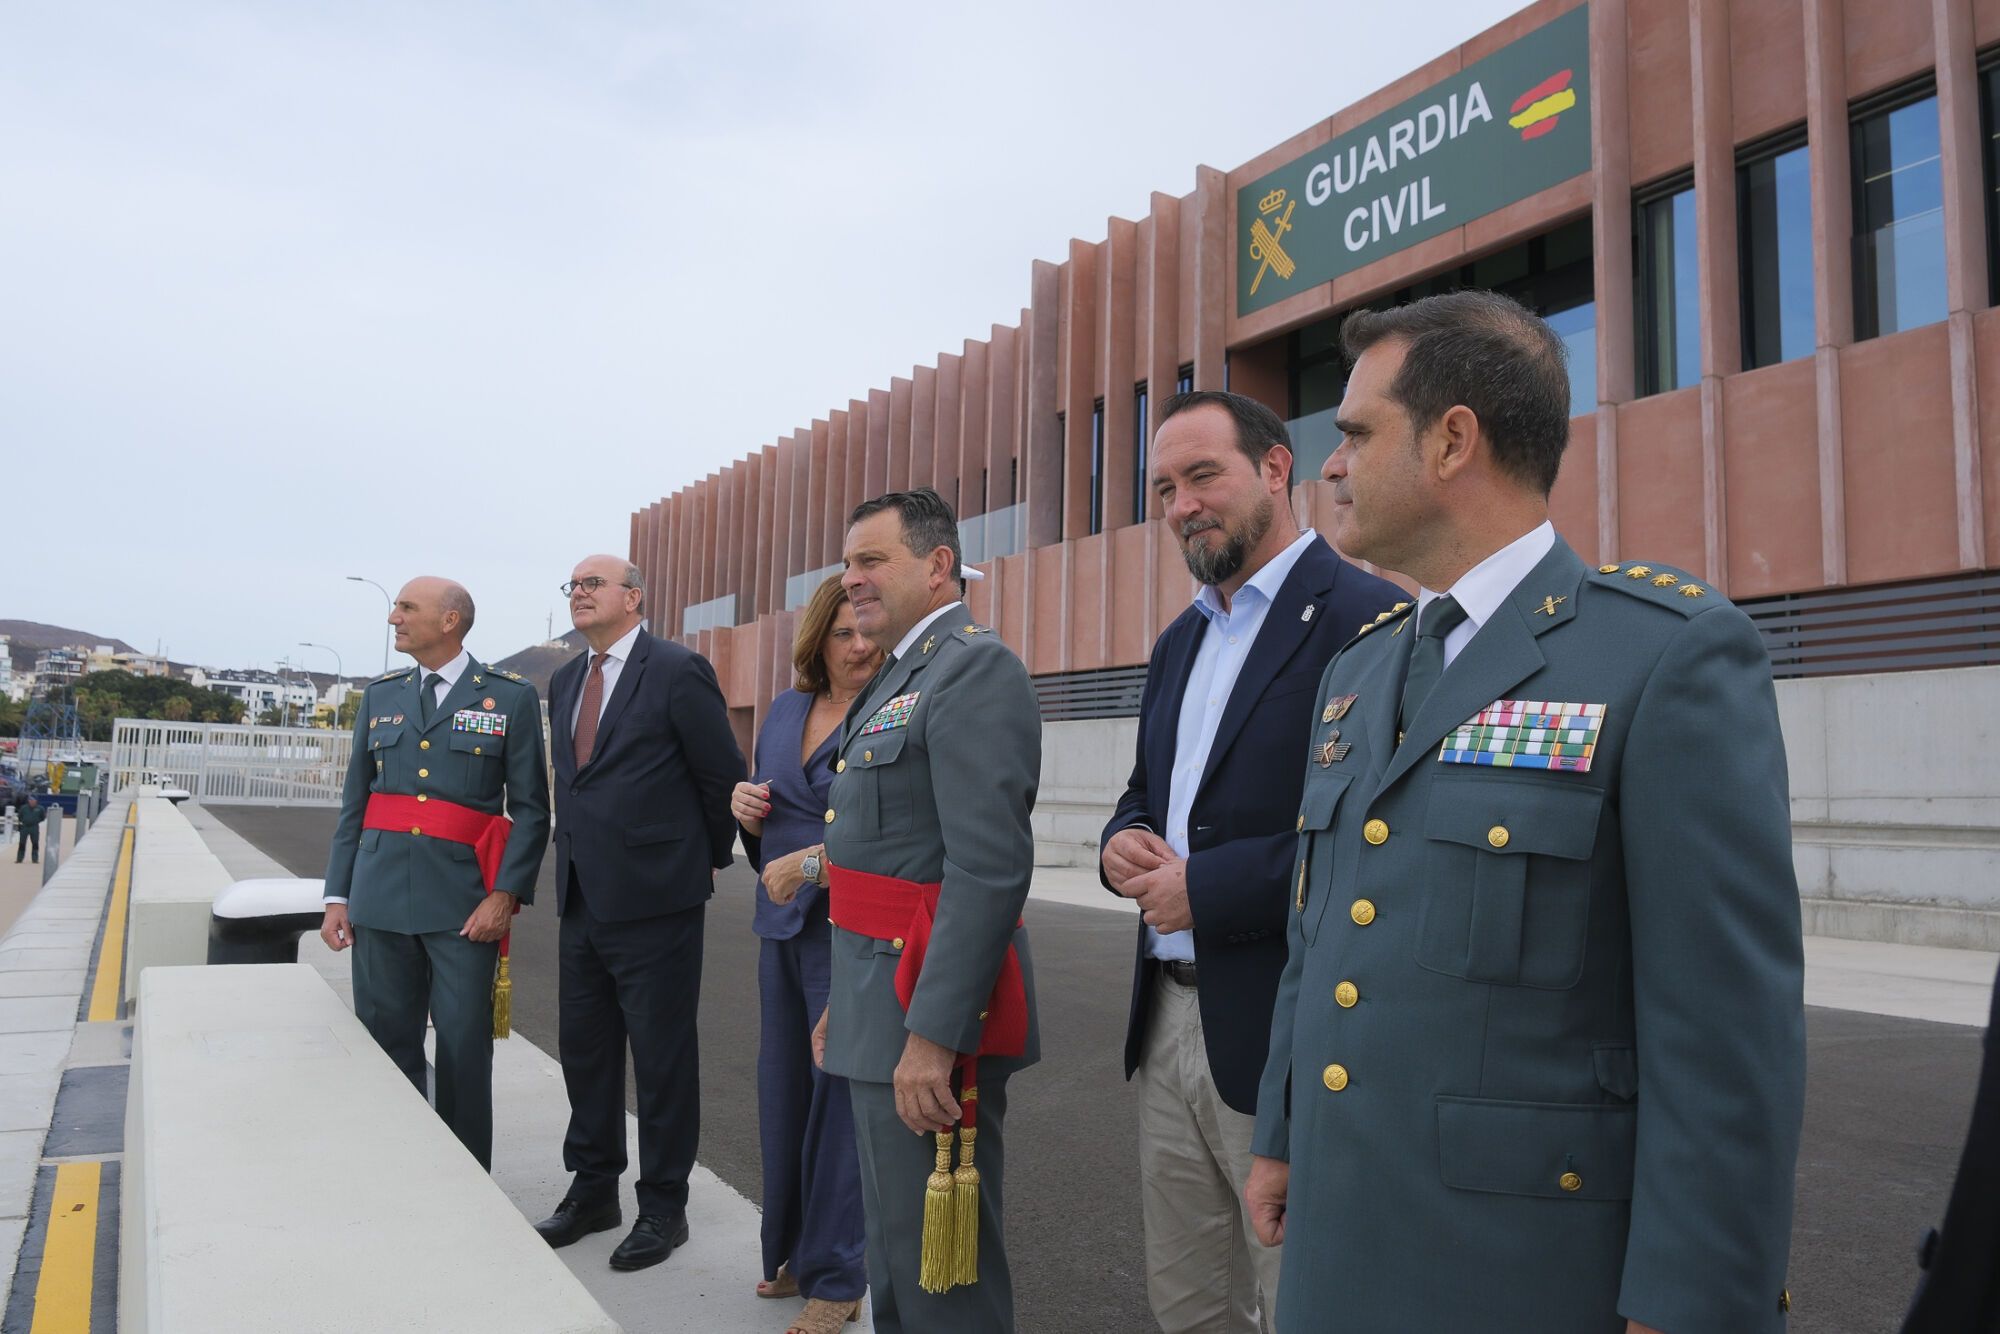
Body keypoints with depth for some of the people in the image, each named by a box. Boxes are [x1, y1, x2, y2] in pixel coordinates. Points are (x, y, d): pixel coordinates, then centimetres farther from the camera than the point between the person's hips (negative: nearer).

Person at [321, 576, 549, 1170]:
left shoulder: (511, 697, -1)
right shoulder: (380, 696, 12)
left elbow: (531, 809, -3)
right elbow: (353, 805, 14)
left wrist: (506, 895, -12)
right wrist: (338, 896, 8)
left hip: (465, 902, -4)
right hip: (381, 893, 4)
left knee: (463, 1049, 0)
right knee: (384, 1043, 8)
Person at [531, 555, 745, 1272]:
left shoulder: (678, 670, -12)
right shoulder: (565, 680, 12)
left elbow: (724, 776, -7)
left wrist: (710, 859, 2)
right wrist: (578, 850, 16)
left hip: (654, 897, -8)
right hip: (582, 896, 8)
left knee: (662, 1058, 4)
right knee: (584, 1050, 17)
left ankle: (663, 1208, 19)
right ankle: (593, 1191, 33)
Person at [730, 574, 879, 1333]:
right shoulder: (786, 710, 11)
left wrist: (818, 863, -22)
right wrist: (746, 811, -1)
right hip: (782, 927, 7)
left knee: (839, 1091, 1)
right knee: (783, 1092, 14)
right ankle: (792, 1252, 33)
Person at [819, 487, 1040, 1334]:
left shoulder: (975, 669, -16)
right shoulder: (899, 677, 16)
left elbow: (991, 869, -25)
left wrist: (933, 1032, -26)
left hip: (930, 1012, -10)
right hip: (879, 1004, 10)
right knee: (893, 1257, 22)